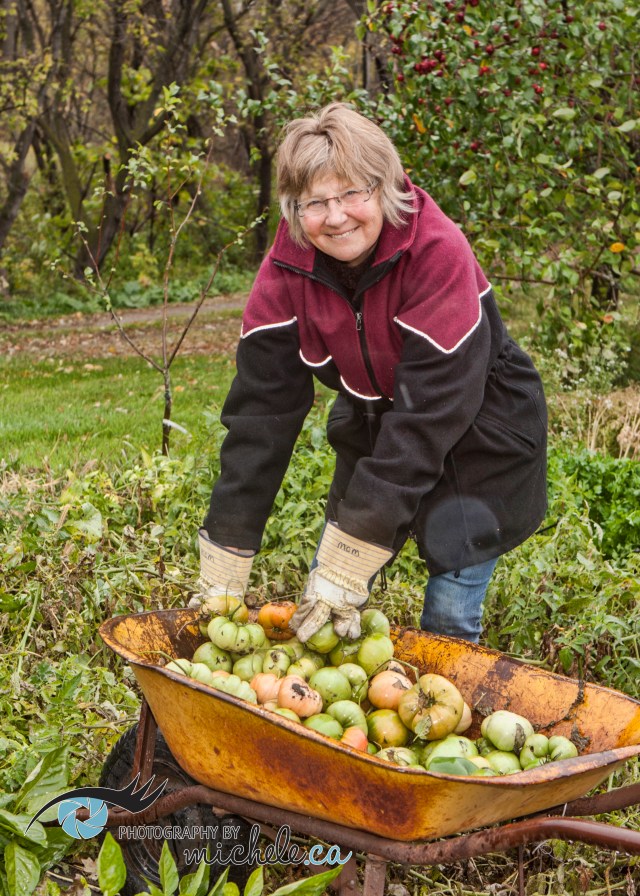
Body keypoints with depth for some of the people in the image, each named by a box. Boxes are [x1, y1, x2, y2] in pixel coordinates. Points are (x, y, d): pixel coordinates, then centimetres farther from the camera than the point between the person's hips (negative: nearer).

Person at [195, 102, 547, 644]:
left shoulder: (438, 252, -30)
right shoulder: (288, 268, -16)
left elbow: (429, 411, -33)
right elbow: (261, 408, -17)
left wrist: (348, 567, -35)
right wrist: (222, 574, -21)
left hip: (477, 438, -4)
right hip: (373, 427, 4)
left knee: (450, 618, -7)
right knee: (320, 603, 2)